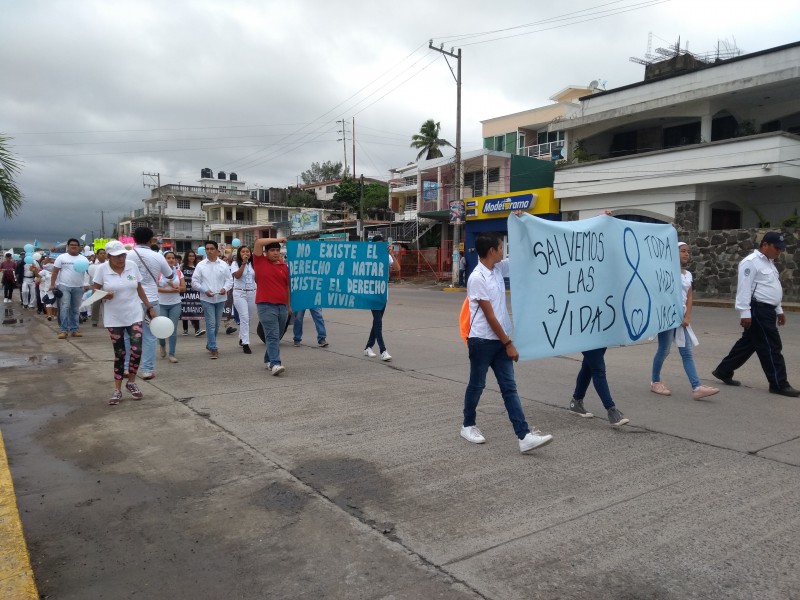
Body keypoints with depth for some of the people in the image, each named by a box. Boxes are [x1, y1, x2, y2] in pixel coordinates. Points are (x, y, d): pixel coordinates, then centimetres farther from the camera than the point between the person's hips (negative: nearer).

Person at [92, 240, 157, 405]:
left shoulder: (132, 266, -3)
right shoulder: (102, 269, -9)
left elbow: (139, 288, 7)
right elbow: (95, 290, -3)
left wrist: (150, 307, 6)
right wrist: (103, 295, -25)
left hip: (134, 315, 2)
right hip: (114, 318, -1)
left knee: (137, 350, -8)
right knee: (119, 354, 3)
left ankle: (131, 383, 16)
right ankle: (117, 390, 17)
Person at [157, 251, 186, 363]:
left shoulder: (179, 272, 4)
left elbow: (183, 288, 1)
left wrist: (174, 286, -17)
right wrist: (171, 290, -18)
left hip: (175, 304, 2)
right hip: (161, 304, -2)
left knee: (173, 329, 0)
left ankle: (172, 354, 7)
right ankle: (162, 345, 36)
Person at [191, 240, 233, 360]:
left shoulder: (224, 265, 3)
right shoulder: (200, 265, -1)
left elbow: (229, 280, 6)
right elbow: (194, 282, 1)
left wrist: (225, 288, -14)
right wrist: (205, 290, -14)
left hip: (220, 298, 3)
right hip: (207, 299, -3)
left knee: (217, 324, 14)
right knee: (211, 324, -7)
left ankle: (210, 344, 32)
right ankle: (213, 349, -4)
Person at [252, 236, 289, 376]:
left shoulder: (284, 267, 10)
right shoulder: (260, 261, 2)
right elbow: (258, 242, -10)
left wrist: (289, 305, 14)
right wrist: (278, 239, -3)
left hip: (282, 306, 4)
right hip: (266, 305, -4)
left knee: (276, 336, 12)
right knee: (272, 336, -12)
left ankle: (268, 360, 27)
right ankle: (275, 364, -16)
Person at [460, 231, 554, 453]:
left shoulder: (498, 268, 6)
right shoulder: (477, 278, -18)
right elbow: (490, 316, -18)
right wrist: (508, 343, -14)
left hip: (500, 339, 7)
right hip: (482, 341, -7)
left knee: (509, 388, 2)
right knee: (476, 385, 9)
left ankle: (524, 436, 0)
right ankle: (468, 425, 29)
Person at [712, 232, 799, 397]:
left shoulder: (769, 262, 18)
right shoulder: (751, 262, -13)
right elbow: (744, 289, -18)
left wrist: (779, 310, 25)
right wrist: (745, 313, -22)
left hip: (767, 310, 10)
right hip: (758, 310, -10)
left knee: (748, 343, 13)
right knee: (771, 347, -4)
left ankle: (723, 371, 21)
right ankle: (779, 384, 5)